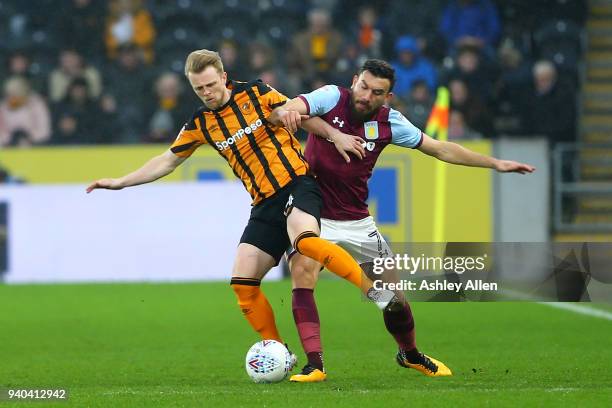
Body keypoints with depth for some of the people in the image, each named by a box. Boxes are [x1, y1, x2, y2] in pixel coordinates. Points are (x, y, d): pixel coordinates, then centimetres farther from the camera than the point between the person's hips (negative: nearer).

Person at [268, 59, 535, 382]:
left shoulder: (389, 122, -5)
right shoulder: (331, 98, -13)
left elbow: (441, 149, 6)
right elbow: (283, 112, -28)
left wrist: (494, 163, 4)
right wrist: (284, 113, -54)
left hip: (356, 222, 3)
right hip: (312, 215, -3)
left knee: (393, 294, 5)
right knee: (303, 270, -29)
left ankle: (410, 354, 36)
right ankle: (314, 364, -26)